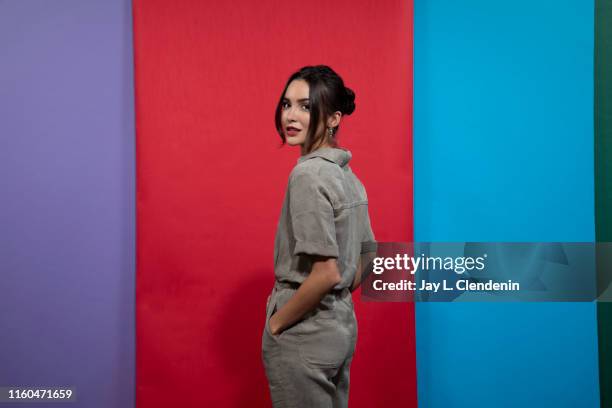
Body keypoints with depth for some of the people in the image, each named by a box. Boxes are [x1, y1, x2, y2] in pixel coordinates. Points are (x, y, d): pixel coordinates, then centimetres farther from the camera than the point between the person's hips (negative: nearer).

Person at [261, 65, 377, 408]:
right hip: (342, 326, 8)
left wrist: (276, 323, -13)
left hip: (304, 338, -8)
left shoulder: (308, 175, -20)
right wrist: (333, 304, 15)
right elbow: (366, 262, 13)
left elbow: (327, 272, -25)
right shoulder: (348, 175, 7)